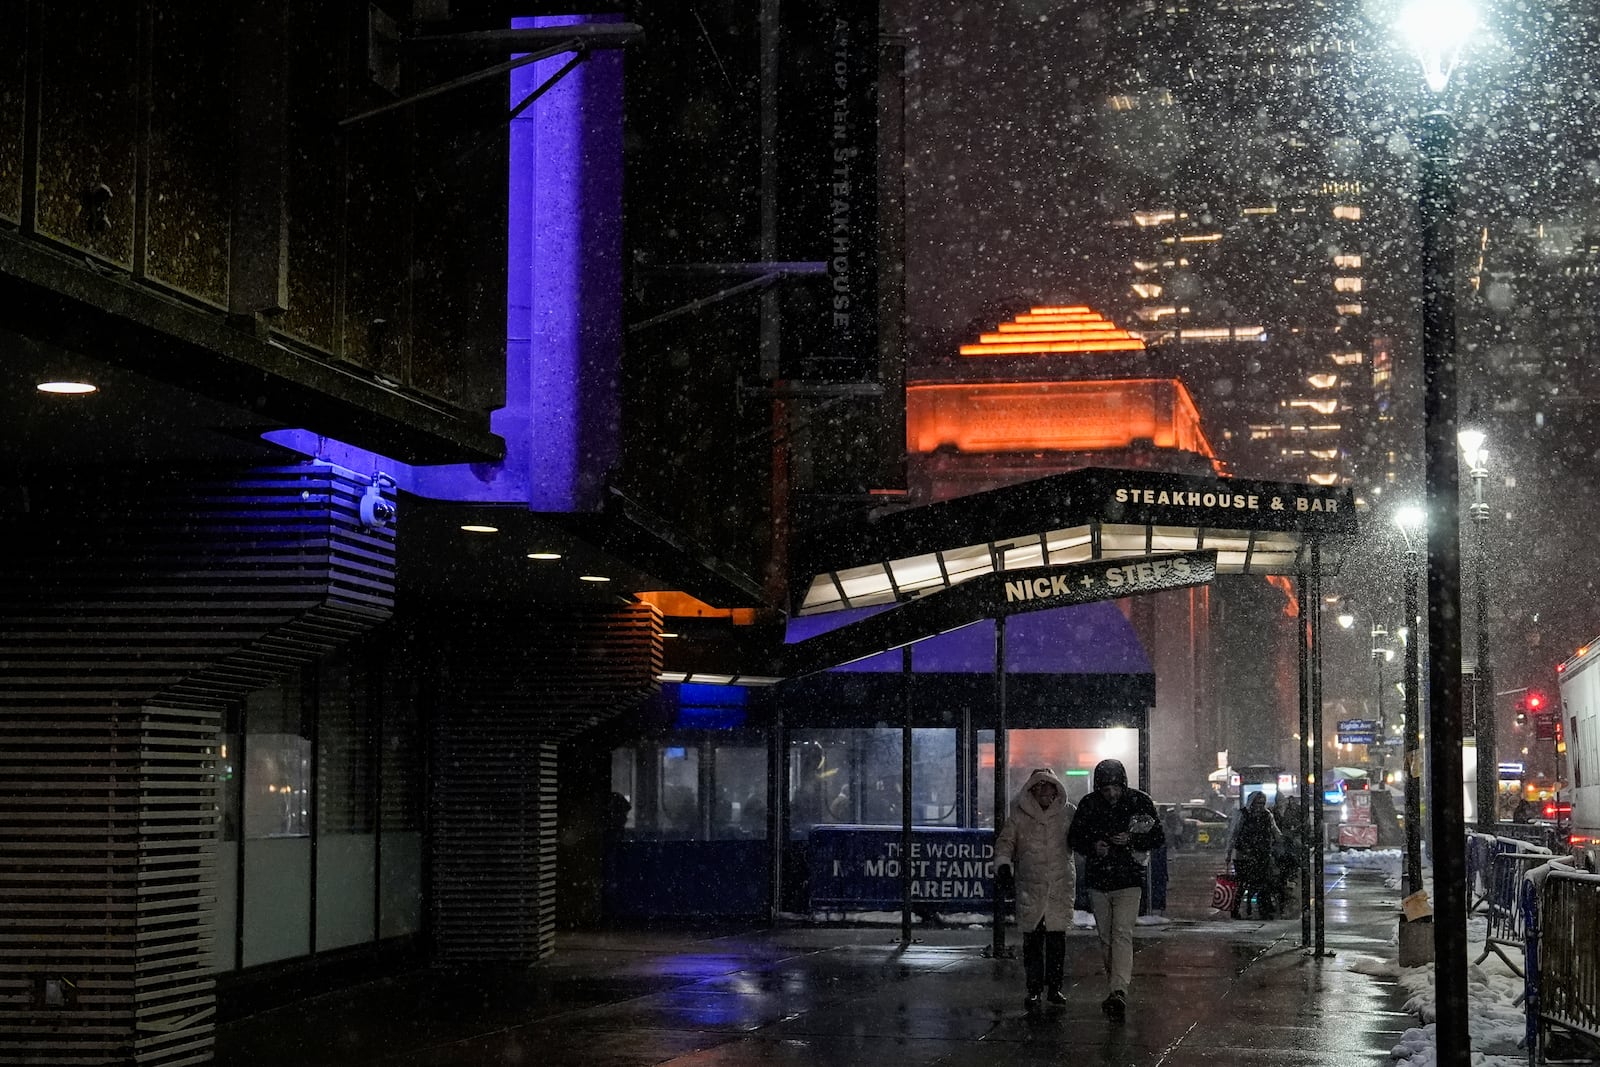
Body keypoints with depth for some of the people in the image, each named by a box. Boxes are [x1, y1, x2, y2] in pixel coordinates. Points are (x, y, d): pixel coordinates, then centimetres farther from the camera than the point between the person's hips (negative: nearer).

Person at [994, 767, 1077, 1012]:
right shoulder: (1019, 815, 5)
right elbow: (1005, 841, 5)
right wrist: (1003, 864, -8)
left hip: (1061, 885, 1)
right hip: (1030, 886, -1)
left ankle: (1054, 987, 12)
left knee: (1057, 938, 1)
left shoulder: (1068, 813, 7)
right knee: (1032, 939, -3)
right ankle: (1034, 989, 3)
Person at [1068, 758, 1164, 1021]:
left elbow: (1159, 838, 1)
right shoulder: (1089, 805, 0)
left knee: (1122, 934, -17)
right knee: (1106, 938, 11)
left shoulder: (1139, 802, -5)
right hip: (1098, 880, 4)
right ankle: (1115, 987, 23)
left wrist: (1131, 840, -17)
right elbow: (1073, 838, 10)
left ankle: (1119, 991, -27)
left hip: (1128, 881, -4)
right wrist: (1092, 846, -12)